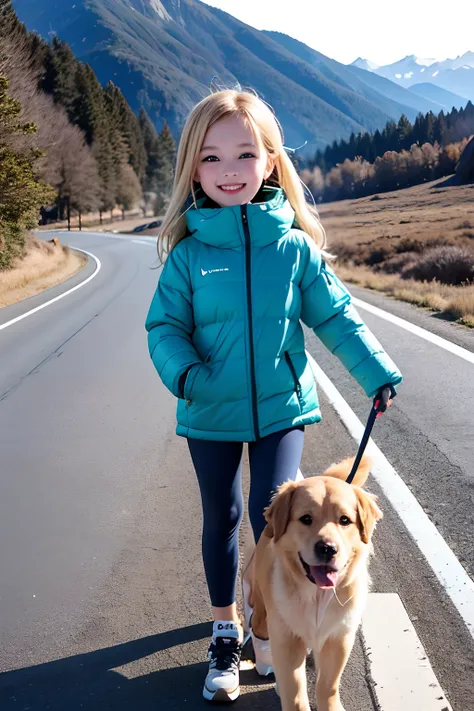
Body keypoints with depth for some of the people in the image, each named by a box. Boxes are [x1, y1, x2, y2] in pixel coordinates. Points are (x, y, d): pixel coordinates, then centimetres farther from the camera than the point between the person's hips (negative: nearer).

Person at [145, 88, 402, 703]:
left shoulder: (295, 246, -7)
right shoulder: (189, 253, -9)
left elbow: (335, 315, 1)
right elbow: (164, 325, -5)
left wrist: (377, 371, -3)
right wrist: (184, 371, -24)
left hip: (281, 406, 0)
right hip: (211, 415, 1)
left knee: (272, 517, -3)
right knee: (220, 519, 14)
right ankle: (226, 630, 35)